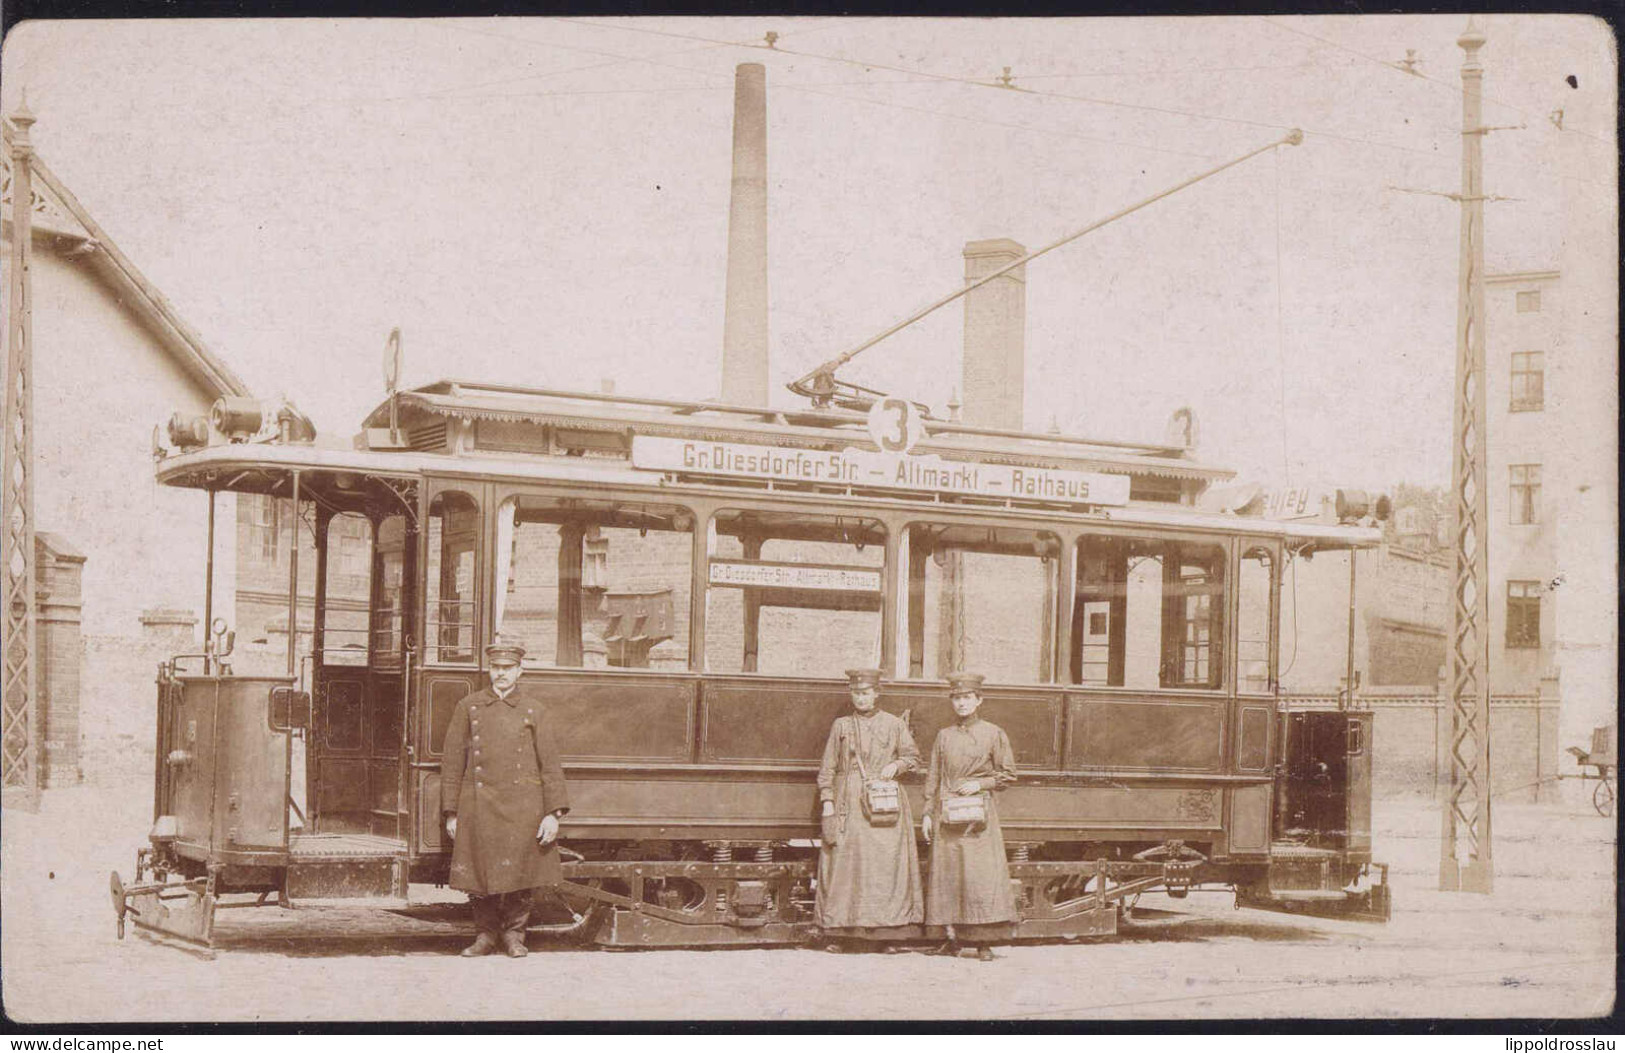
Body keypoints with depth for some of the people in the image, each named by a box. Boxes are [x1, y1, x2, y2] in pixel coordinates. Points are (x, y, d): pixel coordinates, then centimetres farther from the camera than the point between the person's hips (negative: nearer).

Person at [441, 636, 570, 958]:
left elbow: (550, 765, 4)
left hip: (522, 806, 0)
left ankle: (514, 935, 16)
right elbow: (453, 762, 8)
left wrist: (553, 813, -5)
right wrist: (451, 812, 3)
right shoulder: (468, 707, 8)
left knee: (520, 873, 1)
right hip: (479, 805, 1)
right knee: (481, 872, 3)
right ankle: (486, 934, 17)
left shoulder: (533, 712, 7)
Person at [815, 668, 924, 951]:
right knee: (844, 861, -6)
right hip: (849, 804, 1)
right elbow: (828, 767, 11)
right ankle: (841, 934, -4)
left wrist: (896, 764, -7)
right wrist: (827, 801, 1)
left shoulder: (894, 724, 10)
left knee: (887, 863, -6)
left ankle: (889, 933, -4)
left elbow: (913, 756, 14)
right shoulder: (841, 726, 11)